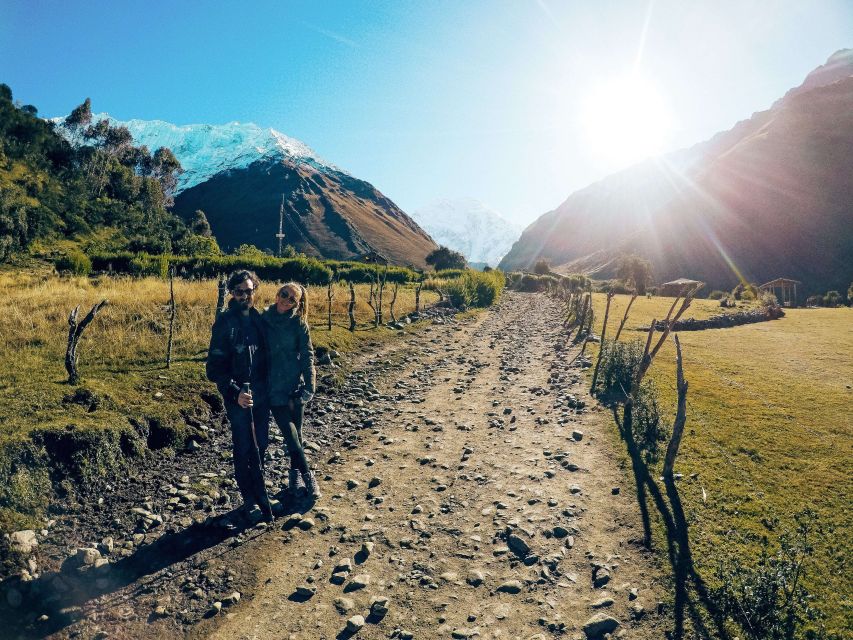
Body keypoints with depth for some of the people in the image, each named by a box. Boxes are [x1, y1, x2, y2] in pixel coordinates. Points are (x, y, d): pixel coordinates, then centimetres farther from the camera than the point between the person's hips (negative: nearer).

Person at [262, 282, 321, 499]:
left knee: (296, 434, 10)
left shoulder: (298, 324, -3)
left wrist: (308, 388, -10)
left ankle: (295, 474, 29)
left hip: (294, 386, 0)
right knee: (291, 434, -3)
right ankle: (307, 476, 13)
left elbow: (307, 356, -2)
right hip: (273, 388, 0)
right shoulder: (263, 319, 0)